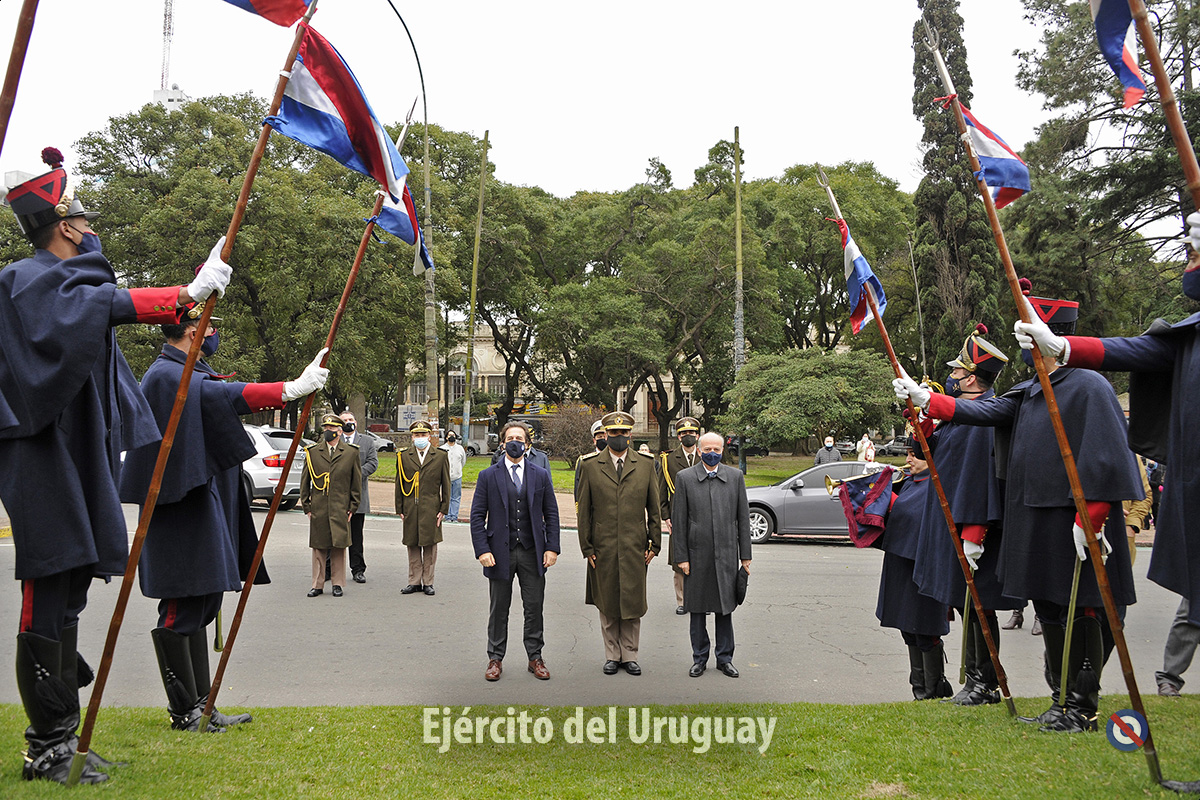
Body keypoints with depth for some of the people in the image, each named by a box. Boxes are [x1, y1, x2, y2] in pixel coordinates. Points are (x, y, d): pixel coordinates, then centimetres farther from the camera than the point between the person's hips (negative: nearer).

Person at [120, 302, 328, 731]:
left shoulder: (192, 374, 18)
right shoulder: (167, 375, -15)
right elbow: (222, 395, -32)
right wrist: (293, 389, -41)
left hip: (201, 506, 11)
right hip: (182, 512, -11)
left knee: (200, 605, 12)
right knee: (182, 609, -4)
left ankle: (201, 706, 19)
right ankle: (185, 711, 6)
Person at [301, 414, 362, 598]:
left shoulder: (351, 452, 5)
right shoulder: (312, 452, 7)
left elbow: (356, 482, 7)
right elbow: (305, 481, 11)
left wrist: (352, 507, 3)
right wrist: (306, 505, 6)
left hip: (340, 508, -1)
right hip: (318, 508, 1)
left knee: (339, 546, 3)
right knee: (318, 547, 4)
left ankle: (338, 584, 13)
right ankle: (317, 584, 12)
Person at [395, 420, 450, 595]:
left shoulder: (440, 456, 4)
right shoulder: (404, 456, 7)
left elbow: (446, 485, 5)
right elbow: (399, 484, 9)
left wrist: (443, 509, 0)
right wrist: (399, 509, 5)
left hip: (431, 509, -1)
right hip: (410, 510, 1)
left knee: (430, 546, 3)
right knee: (412, 546, 7)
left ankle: (428, 582, 13)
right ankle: (414, 582, 16)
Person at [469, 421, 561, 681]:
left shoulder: (540, 475, 6)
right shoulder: (488, 476, 1)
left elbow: (551, 514, 7)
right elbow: (477, 516, 0)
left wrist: (552, 548, -1)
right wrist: (482, 550, -10)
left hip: (532, 552, 1)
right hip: (500, 552, -1)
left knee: (534, 607, 6)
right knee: (499, 609, 8)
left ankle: (535, 657, 19)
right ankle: (495, 658, 20)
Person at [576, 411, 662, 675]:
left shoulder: (646, 465, 6)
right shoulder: (590, 467, 4)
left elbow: (654, 509, 8)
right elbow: (584, 511, 4)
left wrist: (655, 544, 4)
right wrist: (587, 547, 0)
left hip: (635, 548, 0)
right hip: (603, 549, 0)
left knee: (633, 603, 5)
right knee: (607, 605, 7)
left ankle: (630, 655, 18)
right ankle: (612, 655, 20)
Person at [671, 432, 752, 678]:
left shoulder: (736, 476, 4)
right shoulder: (684, 478, 0)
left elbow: (743, 517, 5)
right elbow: (678, 521, -1)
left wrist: (745, 555, 3)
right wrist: (681, 557, -6)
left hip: (726, 555, 1)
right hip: (697, 555, -1)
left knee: (725, 608, 8)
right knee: (697, 609, 8)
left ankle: (724, 658, 21)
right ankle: (699, 658, 21)